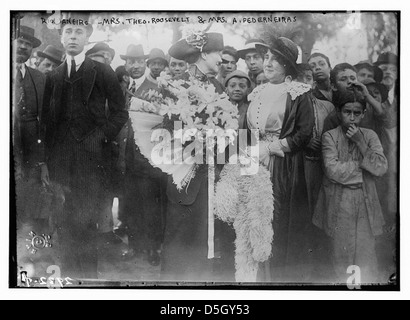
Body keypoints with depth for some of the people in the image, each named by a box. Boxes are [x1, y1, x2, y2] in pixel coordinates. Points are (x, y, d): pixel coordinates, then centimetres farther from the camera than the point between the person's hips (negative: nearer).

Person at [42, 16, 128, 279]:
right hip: (60, 157, 3)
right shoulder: (53, 76, 15)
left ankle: (89, 274, 7)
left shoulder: (102, 72, 4)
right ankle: (69, 275, 15)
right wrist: (50, 150, 5)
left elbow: (120, 112, 4)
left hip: (92, 157, -3)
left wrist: (101, 137, -6)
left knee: (87, 222, -5)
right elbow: (47, 117, 15)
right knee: (66, 223, 4)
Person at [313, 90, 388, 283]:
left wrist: (360, 142, -13)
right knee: (342, 251, 7)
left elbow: (381, 168, -8)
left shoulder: (370, 136, 4)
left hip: (365, 202, 2)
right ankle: (343, 281, 24)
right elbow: (333, 170, -16)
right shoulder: (330, 136, -3)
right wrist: (363, 165, -8)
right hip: (339, 202, -2)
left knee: (367, 251, 3)